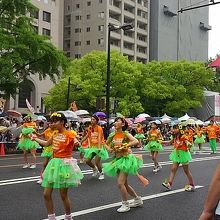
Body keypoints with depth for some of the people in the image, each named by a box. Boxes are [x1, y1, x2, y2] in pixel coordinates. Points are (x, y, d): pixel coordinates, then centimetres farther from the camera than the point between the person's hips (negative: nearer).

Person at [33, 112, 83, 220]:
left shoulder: (69, 134, -12)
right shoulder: (55, 134, 9)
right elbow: (47, 143, 27)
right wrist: (35, 138, 36)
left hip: (64, 164, -7)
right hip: (54, 163, 7)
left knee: (63, 195, 3)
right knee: (46, 194, 6)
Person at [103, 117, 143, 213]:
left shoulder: (125, 134, -11)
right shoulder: (112, 135, 3)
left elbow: (136, 141, -26)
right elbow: (106, 144, 19)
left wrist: (125, 146, -31)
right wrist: (109, 148, -2)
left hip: (125, 159, -7)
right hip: (117, 159, 7)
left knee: (120, 183, -13)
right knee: (124, 184, 14)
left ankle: (125, 204, 6)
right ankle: (137, 199, 34)